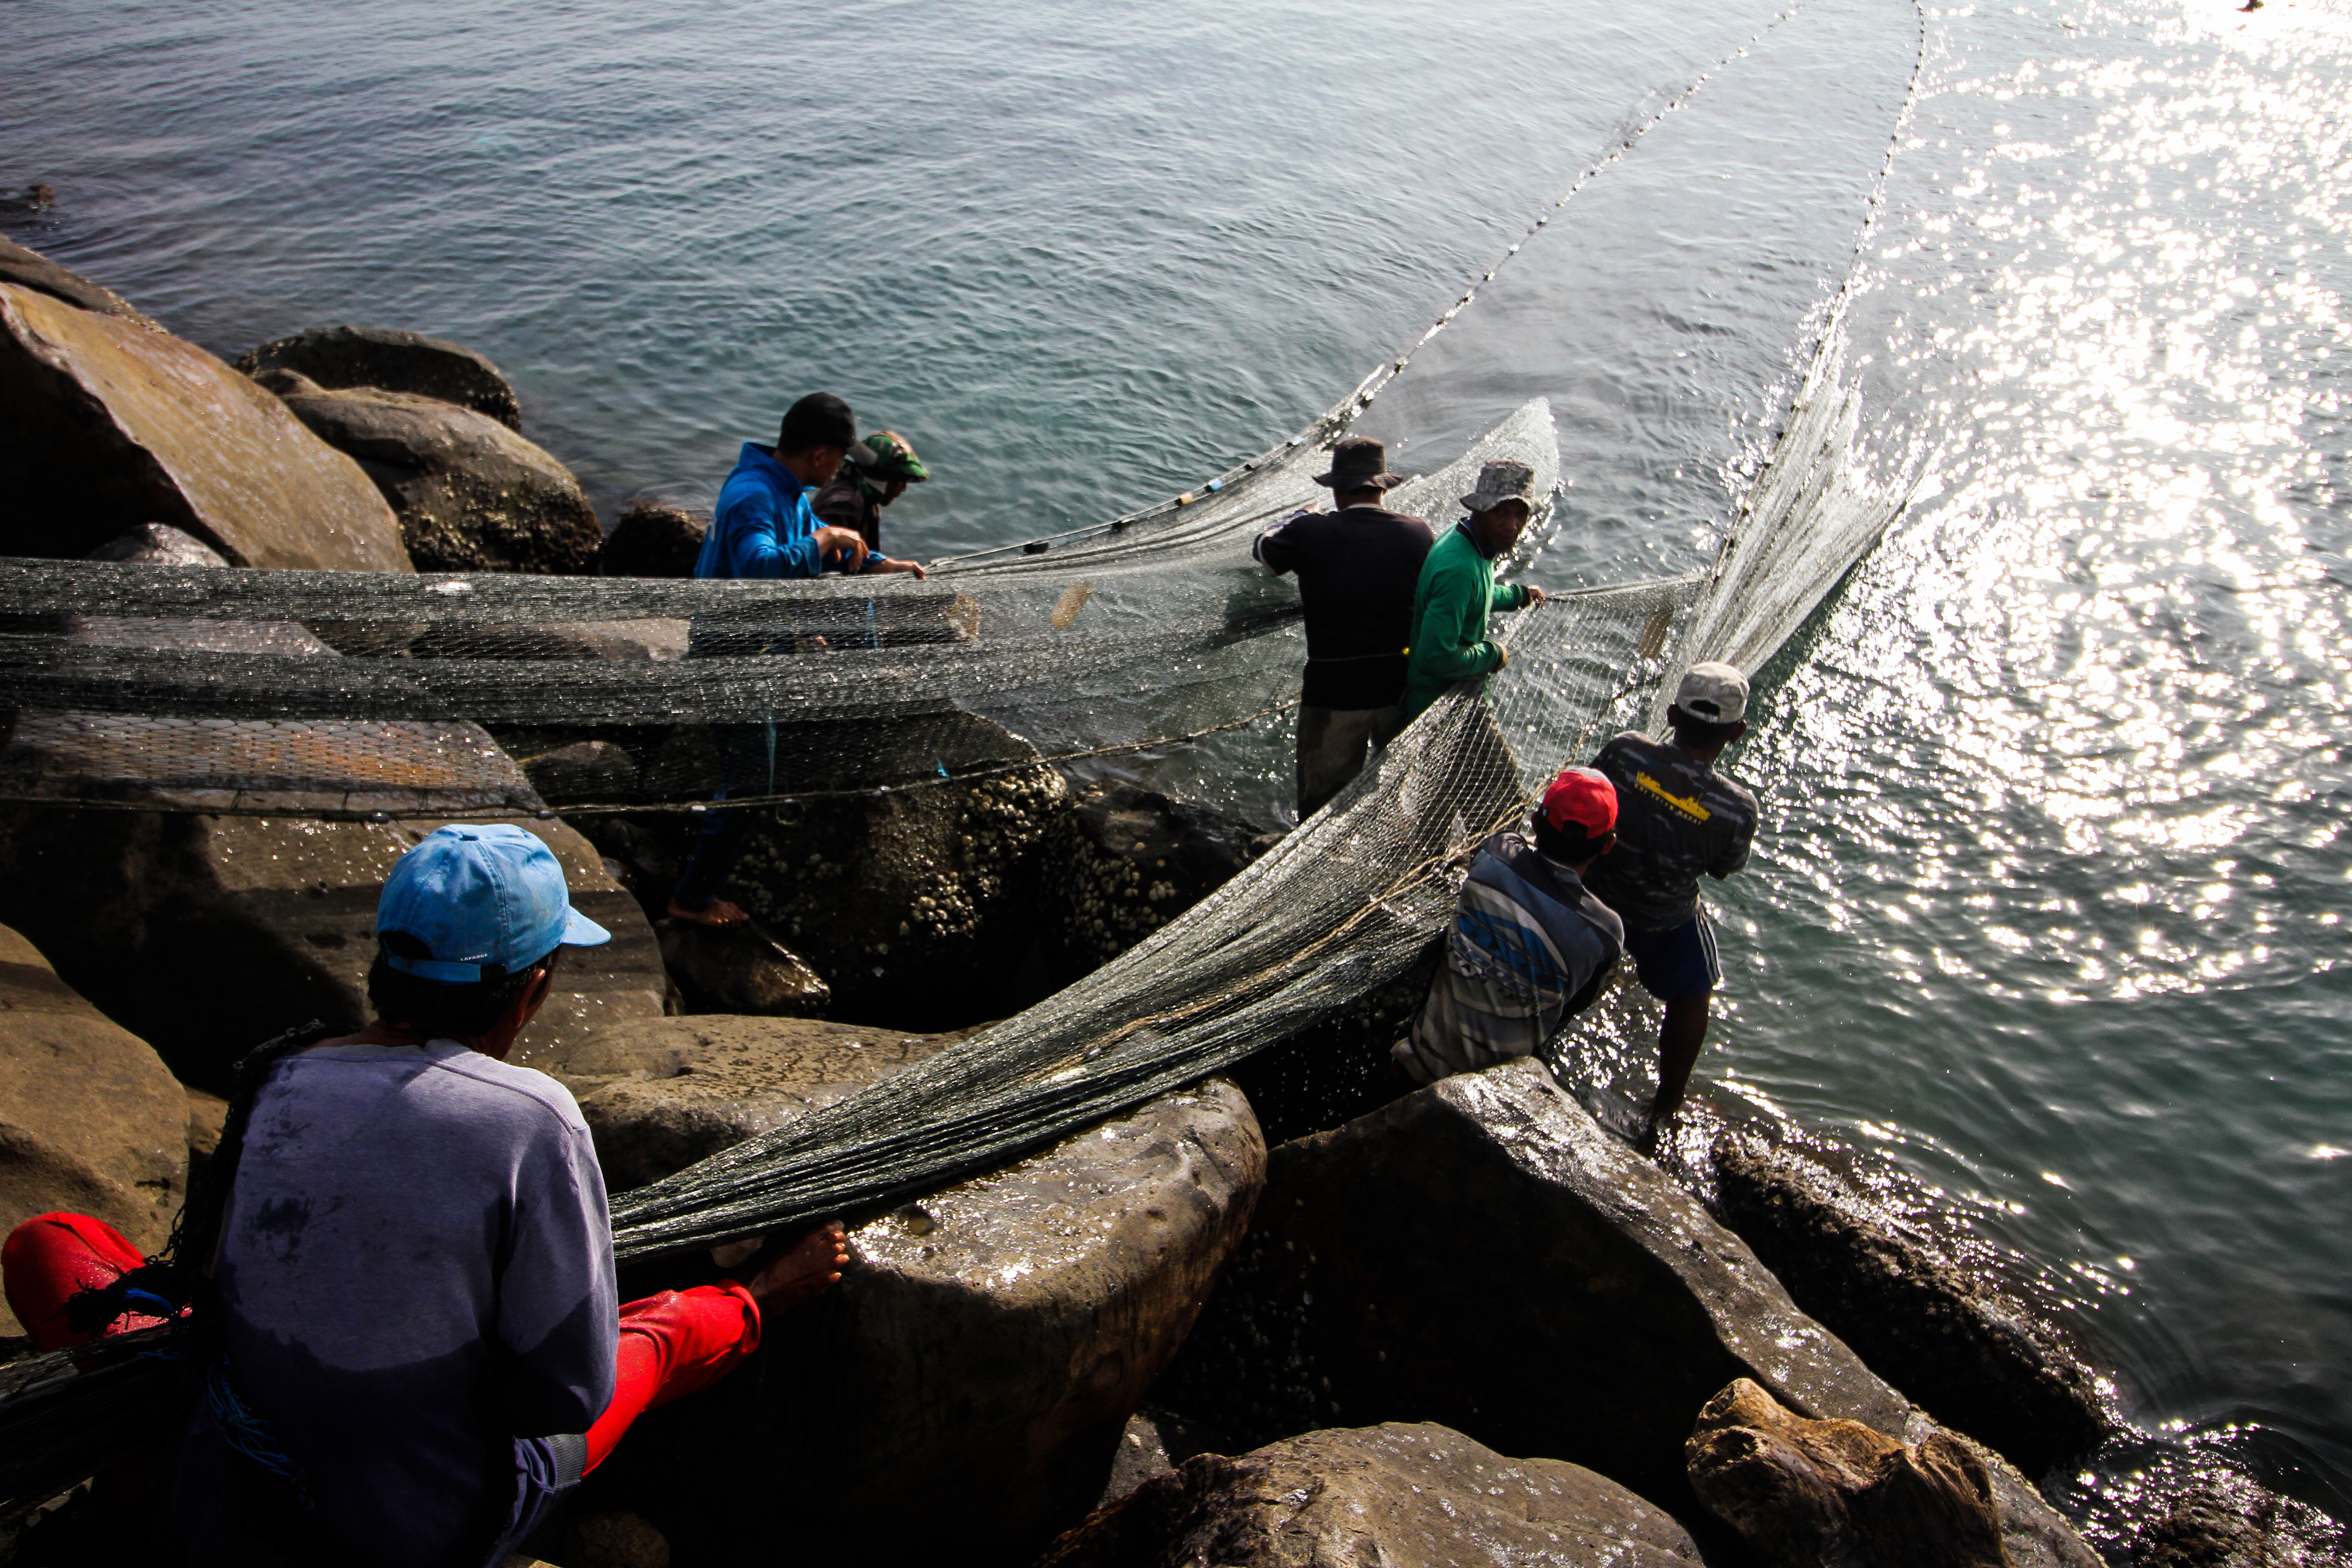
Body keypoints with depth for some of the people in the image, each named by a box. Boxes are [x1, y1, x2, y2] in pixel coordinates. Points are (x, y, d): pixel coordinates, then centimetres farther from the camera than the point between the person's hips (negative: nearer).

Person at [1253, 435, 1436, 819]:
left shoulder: (1312, 533, -14)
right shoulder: (1417, 533, -7)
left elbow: (1263, 548, 6)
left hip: (1334, 695, -3)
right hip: (1402, 689, 3)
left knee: (1322, 808, 11)